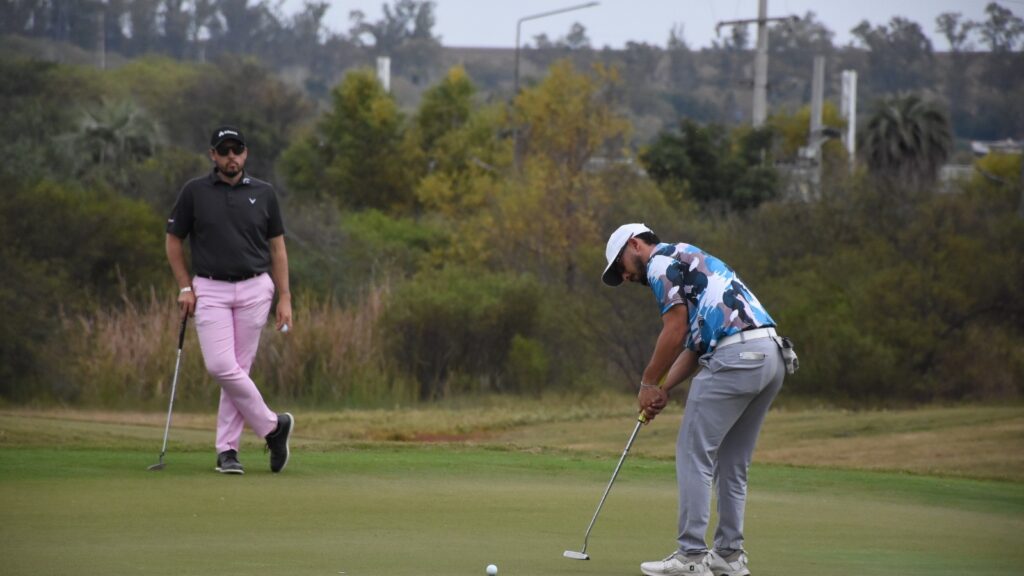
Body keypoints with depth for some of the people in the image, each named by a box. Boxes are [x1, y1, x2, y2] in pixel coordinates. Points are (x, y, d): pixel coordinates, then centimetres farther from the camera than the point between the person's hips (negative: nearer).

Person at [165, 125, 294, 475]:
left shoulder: (263, 194, 5)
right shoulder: (194, 193, 1)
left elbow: (277, 248, 9)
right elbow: (174, 241, 8)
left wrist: (284, 298, 3)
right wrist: (184, 287, -2)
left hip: (254, 289, 1)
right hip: (210, 290, -1)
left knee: (238, 369, -1)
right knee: (220, 366, -14)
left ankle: (227, 450, 5)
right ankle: (272, 426, 2)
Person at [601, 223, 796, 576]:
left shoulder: (661, 261, 2)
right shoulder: (690, 261, 31)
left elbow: (676, 330, -8)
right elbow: (693, 345, 25)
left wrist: (648, 384, 2)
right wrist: (663, 390, 14)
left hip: (735, 357, -9)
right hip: (771, 354, 9)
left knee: (694, 454, -3)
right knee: (732, 463, 15)